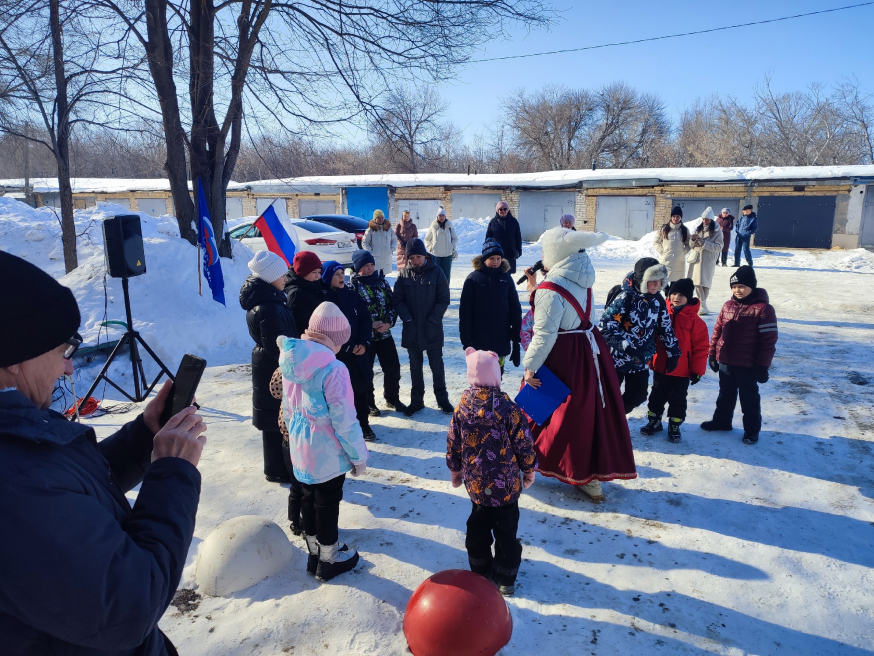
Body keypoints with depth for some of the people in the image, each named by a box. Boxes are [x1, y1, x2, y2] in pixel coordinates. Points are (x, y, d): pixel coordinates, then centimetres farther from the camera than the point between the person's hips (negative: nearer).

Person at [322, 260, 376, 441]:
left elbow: (365, 318, 4)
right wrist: (349, 347, -14)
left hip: (359, 350, 5)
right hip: (337, 354, -4)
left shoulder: (352, 294, 4)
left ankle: (363, 424, 25)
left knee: (362, 387, 10)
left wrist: (364, 343, -10)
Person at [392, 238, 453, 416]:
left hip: (433, 330, -2)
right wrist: (408, 319, -12)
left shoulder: (436, 273, -7)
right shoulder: (403, 274, -3)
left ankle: (442, 399, 25)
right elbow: (397, 300, -1)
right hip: (411, 330, 2)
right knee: (415, 367, 14)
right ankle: (417, 400, 26)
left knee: (437, 366, 10)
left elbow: (444, 300, -6)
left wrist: (432, 319, -13)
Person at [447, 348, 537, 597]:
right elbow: (523, 443, -11)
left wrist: (455, 470, 18)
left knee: (478, 527, 21)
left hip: (476, 483, 4)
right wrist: (529, 469, 6)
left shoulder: (462, 407, -7)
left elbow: (453, 443, 2)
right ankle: (505, 580, 23)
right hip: (506, 484, -3)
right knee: (506, 531, 11)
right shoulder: (507, 407, -18)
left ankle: (481, 572, 35)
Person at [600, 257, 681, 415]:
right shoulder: (625, 298, -23)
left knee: (637, 396, 13)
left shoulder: (657, 300, 0)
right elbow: (607, 325, -26)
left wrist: (673, 353, 10)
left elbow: (665, 328, 12)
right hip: (616, 357, -6)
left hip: (640, 360, 7)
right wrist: (626, 346, -31)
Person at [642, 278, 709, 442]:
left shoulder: (694, 320, -10)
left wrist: (697, 370, -8)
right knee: (657, 396, 16)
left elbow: (701, 347, -8)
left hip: (682, 371, -3)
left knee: (677, 400, 10)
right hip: (660, 367, 3)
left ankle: (674, 426, 25)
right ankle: (654, 421, 32)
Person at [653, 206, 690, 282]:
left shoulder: (685, 230, 6)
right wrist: (662, 252, -4)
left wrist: (683, 252, -2)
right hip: (665, 261, -1)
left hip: (679, 262, 1)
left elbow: (688, 245, 13)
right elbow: (655, 242, 6)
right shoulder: (664, 228, 2)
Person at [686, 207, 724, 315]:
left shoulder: (717, 231, -1)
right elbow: (692, 245, 16)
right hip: (696, 258, 4)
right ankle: (702, 305, 9)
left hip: (708, 260, -4)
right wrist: (693, 240, -7)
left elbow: (719, 247, -8)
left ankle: (702, 304, 3)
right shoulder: (698, 229, 13)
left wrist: (704, 243, -18)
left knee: (704, 282, -7)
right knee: (697, 283, 0)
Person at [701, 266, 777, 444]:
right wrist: (712, 354, 8)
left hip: (748, 366, -5)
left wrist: (762, 366, -14)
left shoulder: (763, 309, -15)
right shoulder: (728, 305, 3)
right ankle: (721, 421, 38)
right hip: (725, 362, 5)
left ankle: (752, 430, 26)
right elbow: (717, 330, 9)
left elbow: (769, 340, -15)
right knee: (726, 394, 22)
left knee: (749, 398, 10)